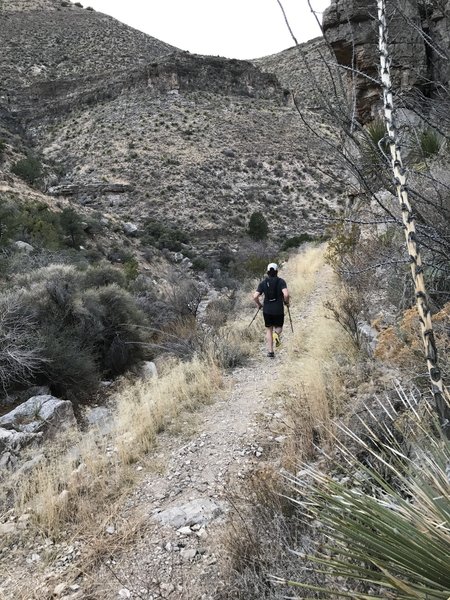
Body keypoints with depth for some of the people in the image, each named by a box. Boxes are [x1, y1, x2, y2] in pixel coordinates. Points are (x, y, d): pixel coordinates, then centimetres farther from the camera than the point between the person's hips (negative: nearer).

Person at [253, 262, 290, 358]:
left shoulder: (263, 283, 1)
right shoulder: (281, 281, -5)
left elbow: (255, 296, -7)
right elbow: (286, 294, -20)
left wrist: (259, 305, 11)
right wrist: (286, 302, 0)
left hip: (267, 310, 2)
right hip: (279, 310, -2)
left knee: (269, 330, 14)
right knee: (278, 327, 20)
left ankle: (270, 351, 10)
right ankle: (276, 334, -16)